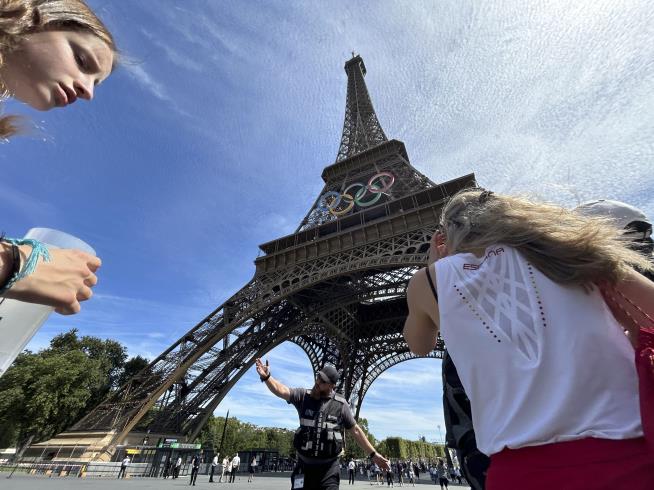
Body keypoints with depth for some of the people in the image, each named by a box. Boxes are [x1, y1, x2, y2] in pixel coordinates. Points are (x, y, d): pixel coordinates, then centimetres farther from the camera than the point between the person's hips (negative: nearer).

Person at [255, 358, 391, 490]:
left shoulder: (341, 404, -7)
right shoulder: (303, 396, -7)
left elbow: (355, 431, 1)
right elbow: (282, 391, -20)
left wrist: (373, 454, 0)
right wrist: (266, 377, -37)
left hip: (329, 468, -1)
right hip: (304, 465, 1)